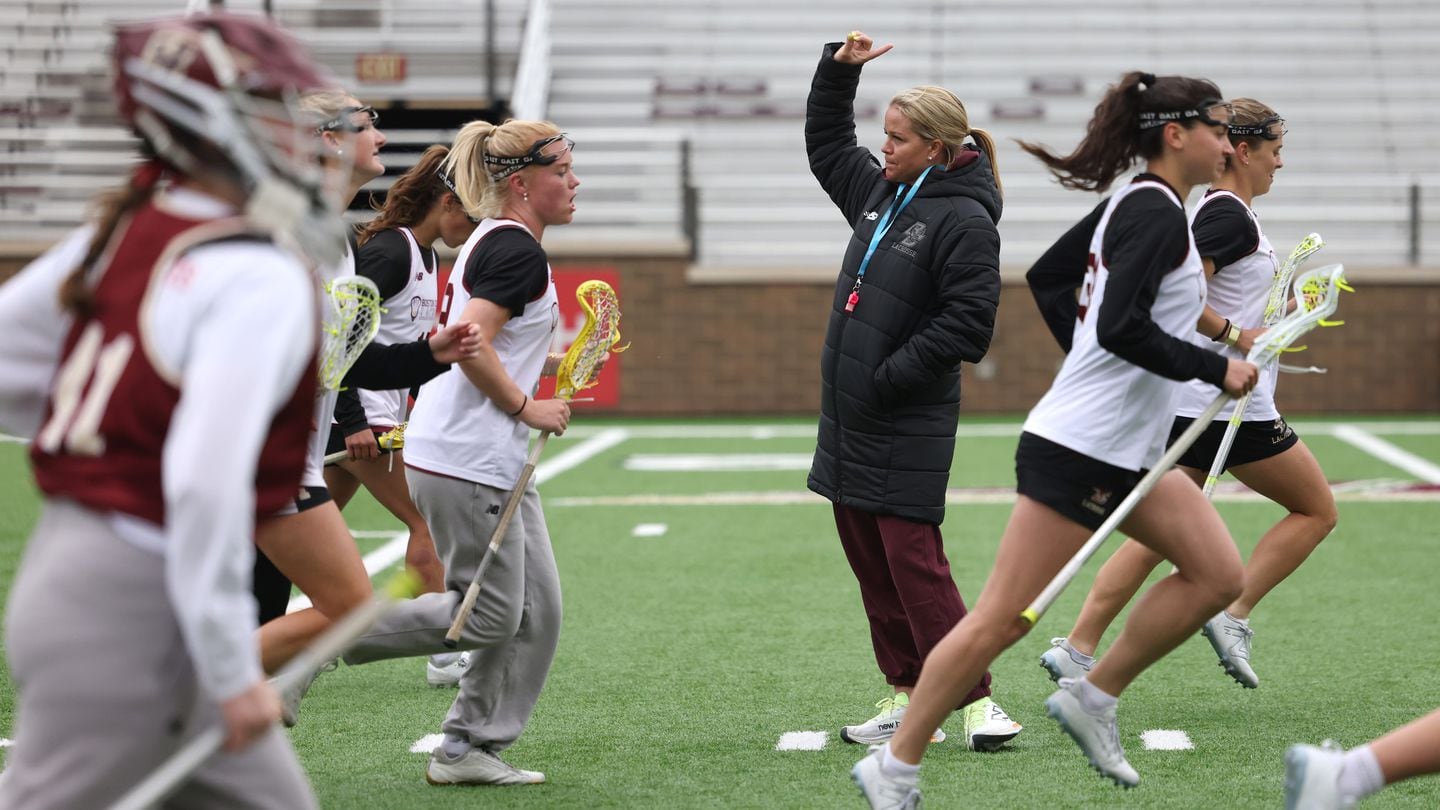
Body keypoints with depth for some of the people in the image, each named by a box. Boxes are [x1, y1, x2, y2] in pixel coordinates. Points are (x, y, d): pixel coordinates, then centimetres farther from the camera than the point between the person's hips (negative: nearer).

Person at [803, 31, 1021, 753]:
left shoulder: (964, 220, -13)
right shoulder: (881, 193, 12)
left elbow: (967, 323, -19)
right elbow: (826, 146, 29)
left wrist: (890, 377, -18)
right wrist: (838, 71, 17)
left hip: (908, 425, -9)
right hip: (848, 421, 9)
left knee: (912, 561, -10)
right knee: (867, 559, 10)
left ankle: (975, 698, -3)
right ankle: (908, 699, 17)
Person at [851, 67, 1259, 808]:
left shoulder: (1133, 203, 13)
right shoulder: (1157, 213, -16)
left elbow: (1047, 276, 23)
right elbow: (1122, 327, -26)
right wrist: (1216, 371, -16)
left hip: (1126, 453, 10)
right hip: (1080, 450, -10)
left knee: (1218, 574, 6)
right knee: (1002, 620, -6)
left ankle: (1093, 698, 13)